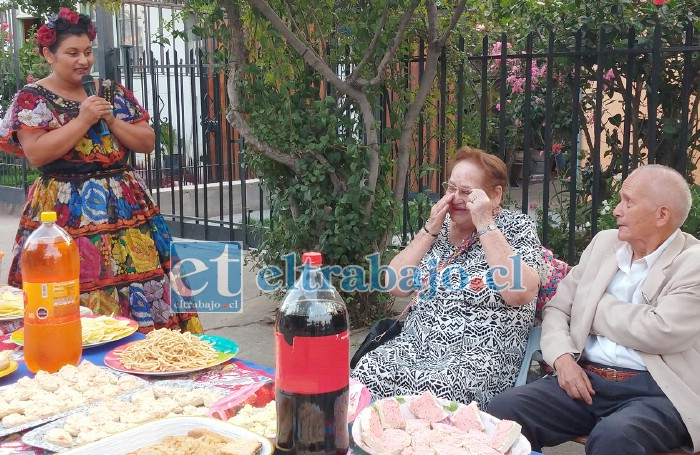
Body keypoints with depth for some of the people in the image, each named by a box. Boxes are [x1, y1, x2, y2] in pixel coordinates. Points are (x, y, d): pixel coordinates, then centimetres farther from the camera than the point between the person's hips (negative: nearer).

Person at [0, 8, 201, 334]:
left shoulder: (112, 92, 11)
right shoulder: (32, 98, 0)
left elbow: (147, 142, 8)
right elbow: (35, 153, -13)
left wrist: (110, 120, -7)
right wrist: (83, 119, -14)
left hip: (125, 206, 4)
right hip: (66, 213, -3)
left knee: (140, 289, 1)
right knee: (74, 300, -4)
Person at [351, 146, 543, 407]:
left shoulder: (517, 227, 2)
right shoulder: (439, 227, 15)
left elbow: (520, 293, -17)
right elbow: (396, 286, 7)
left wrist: (485, 224, -14)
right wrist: (431, 229, -1)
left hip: (481, 355, -4)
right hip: (416, 345, 5)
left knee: (431, 389, -34)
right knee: (367, 371, -24)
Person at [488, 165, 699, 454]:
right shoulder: (604, 242, 14)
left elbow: (659, 332, -18)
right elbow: (558, 308, 15)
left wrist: (593, 307, -3)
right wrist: (563, 358, -5)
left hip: (655, 391, -5)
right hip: (586, 379, 5)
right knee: (505, 408, -19)